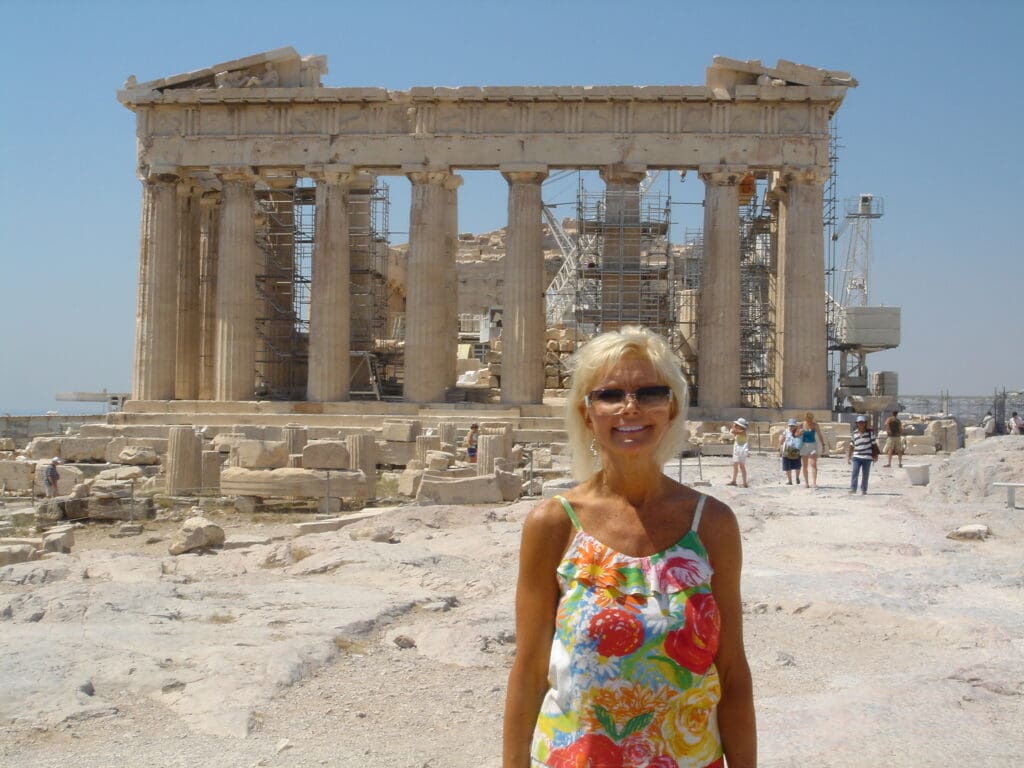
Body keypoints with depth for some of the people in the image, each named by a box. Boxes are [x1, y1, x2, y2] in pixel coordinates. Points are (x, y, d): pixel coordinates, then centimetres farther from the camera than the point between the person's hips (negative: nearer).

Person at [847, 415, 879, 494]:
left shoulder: (870, 432, -2)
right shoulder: (854, 433, 4)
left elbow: (874, 444, 4)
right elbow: (851, 446, 10)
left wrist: (875, 455, 4)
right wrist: (848, 457, 9)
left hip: (867, 457, -1)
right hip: (857, 456, 1)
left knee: (865, 474, 6)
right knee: (854, 473, -10)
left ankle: (864, 489, 16)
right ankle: (853, 489, -7)